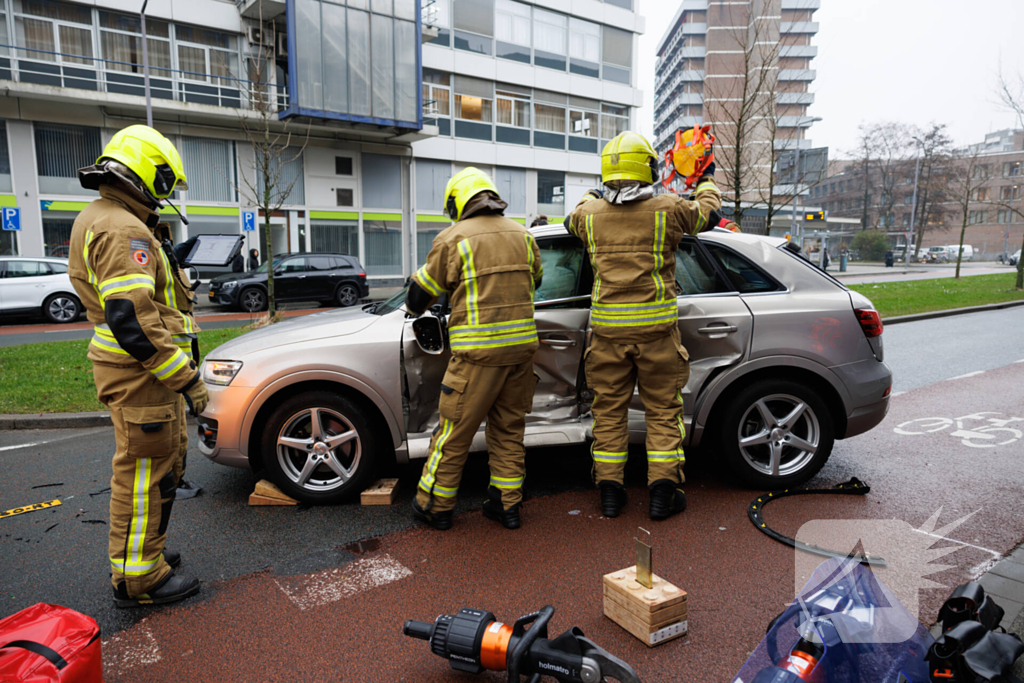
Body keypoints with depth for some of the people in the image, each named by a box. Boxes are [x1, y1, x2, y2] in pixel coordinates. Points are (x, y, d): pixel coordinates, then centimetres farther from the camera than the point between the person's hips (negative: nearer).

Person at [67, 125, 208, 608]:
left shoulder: (99, 220, 17)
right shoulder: (123, 230, -19)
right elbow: (131, 318, -27)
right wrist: (187, 378, -24)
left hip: (143, 370, 11)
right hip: (141, 373, -11)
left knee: (164, 464, 21)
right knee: (146, 472, 0)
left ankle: (146, 552, 37)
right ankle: (137, 578, 14)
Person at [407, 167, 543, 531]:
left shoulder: (453, 238, -5)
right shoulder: (522, 234, 11)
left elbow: (419, 296, 3)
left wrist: (415, 308, 25)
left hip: (479, 351, -5)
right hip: (522, 345, 6)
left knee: (455, 430, 7)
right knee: (509, 428, 17)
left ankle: (435, 506, 20)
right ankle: (507, 505, 24)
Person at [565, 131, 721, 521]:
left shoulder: (590, 213, 0)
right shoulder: (668, 210, -5)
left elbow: (573, 220, 26)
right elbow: (707, 212, 16)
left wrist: (595, 194, 45)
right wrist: (707, 181, 37)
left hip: (607, 326, 2)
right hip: (656, 326, -2)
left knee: (609, 409, 11)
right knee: (663, 410, 10)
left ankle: (609, 492, 17)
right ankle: (663, 493, 14)